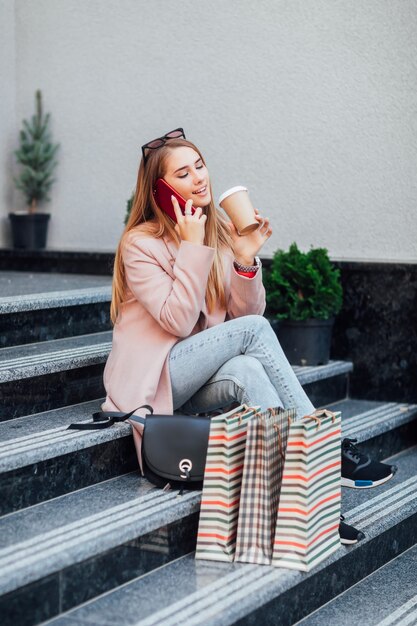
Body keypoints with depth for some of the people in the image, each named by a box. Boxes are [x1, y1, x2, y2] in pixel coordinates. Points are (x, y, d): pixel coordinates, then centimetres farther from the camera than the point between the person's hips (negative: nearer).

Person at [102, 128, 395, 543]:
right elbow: (177, 321, -18)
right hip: (153, 380, -5)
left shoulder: (221, 231, 8)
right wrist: (193, 248, -19)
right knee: (253, 330, -26)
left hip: (198, 386, 5)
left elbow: (247, 312, 4)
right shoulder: (140, 243, -8)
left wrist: (246, 259, -12)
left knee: (246, 372, -32)